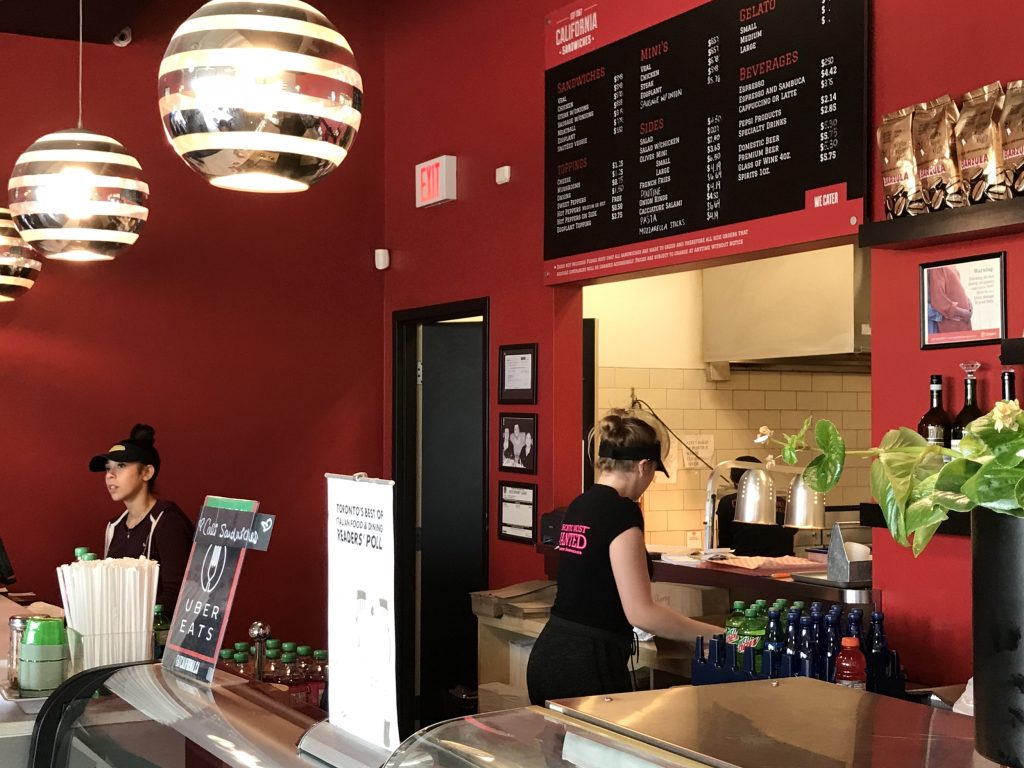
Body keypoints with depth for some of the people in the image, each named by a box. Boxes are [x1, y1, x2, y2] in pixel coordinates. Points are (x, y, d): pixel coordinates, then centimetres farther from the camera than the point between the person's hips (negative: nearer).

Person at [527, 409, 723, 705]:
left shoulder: (578, 505, 11)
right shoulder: (621, 511, -13)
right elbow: (640, 612, -16)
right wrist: (714, 634, -7)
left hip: (547, 656, 9)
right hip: (588, 666, -9)